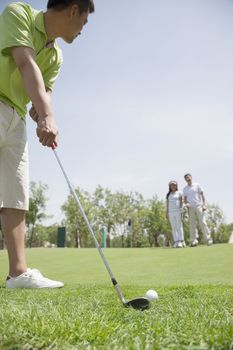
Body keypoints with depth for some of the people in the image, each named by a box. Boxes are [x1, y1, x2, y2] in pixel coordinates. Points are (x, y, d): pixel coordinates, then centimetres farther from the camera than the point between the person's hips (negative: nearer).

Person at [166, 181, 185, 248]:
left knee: (179, 226, -6)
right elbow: (167, 204, 14)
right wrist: (166, 213, 8)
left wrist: (181, 210, -9)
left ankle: (181, 241, -6)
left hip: (178, 211, -3)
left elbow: (181, 202, 1)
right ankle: (176, 241, 1)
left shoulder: (179, 193, 7)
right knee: (173, 227, 1)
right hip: (171, 212, 3)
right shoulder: (168, 194, 15)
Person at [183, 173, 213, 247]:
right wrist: (186, 203, -7)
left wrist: (204, 205, -8)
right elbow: (184, 199, 17)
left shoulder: (197, 185, 7)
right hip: (190, 208, 3)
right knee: (192, 224, 0)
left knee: (202, 223, -9)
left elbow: (202, 195, 4)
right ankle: (194, 241, 1)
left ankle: (208, 239, -7)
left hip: (199, 206, -3)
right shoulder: (185, 189, 16)